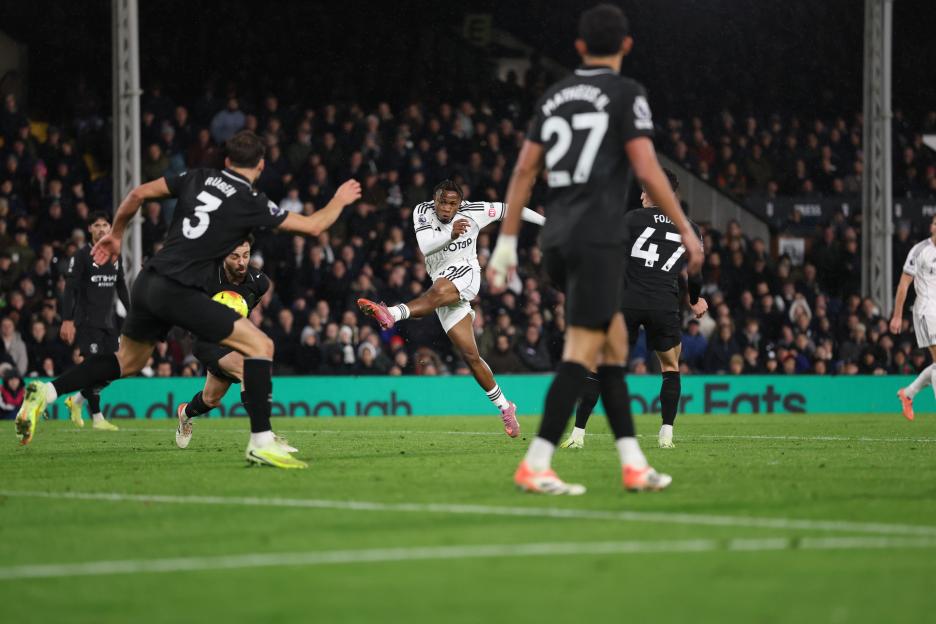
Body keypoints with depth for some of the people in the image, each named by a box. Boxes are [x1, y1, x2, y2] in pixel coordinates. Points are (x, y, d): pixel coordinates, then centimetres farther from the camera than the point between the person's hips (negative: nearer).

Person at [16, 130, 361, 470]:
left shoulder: (198, 177, 11)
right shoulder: (252, 203, -3)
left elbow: (139, 193, 11)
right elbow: (312, 226, 4)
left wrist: (115, 234, 26)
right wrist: (340, 200, 23)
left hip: (148, 284, 7)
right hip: (180, 292, -7)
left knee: (128, 361, 25)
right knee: (261, 345, -4)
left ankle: (46, 392, 13)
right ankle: (261, 442, -11)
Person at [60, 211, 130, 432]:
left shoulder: (114, 256, 14)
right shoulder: (81, 256, -6)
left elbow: (121, 288, 22)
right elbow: (70, 289, -10)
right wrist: (67, 320, -18)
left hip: (108, 322, 7)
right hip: (87, 321, -7)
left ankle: (76, 400, 23)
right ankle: (97, 418, -6)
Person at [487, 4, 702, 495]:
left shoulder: (554, 97, 15)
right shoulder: (625, 94, -3)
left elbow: (523, 172, 13)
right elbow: (647, 172, -11)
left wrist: (506, 244, 15)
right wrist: (686, 231, -3)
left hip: (557, 239, 7)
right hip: (597, 238, -7)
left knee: (615, 344, 13)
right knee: (583, 353, -8)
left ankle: (633, 463, 9)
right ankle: (535, 467, -15)